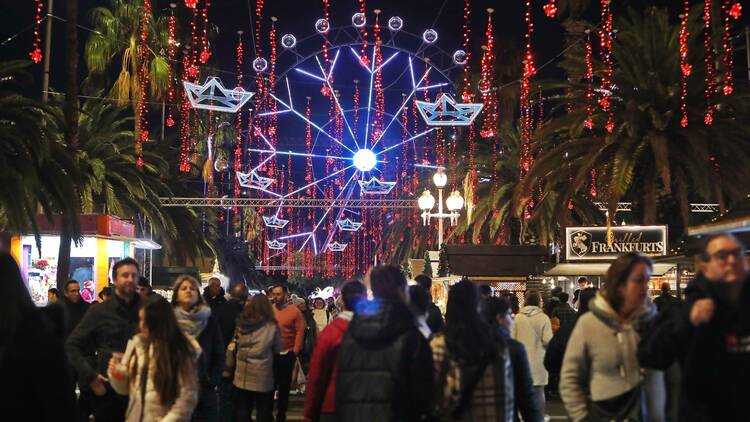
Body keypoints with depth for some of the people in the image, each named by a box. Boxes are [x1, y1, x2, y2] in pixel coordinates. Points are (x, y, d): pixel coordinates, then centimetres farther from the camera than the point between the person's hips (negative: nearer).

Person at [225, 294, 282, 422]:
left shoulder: (241, 324, -1)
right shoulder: (272, 326, -9)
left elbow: (232, 348, 1)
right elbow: (278, 350, -2)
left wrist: (229, 370, 10)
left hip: (241, 377, 3)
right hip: (263, 379, -3)